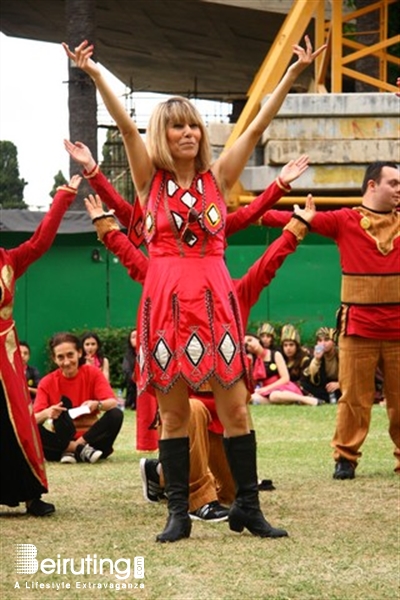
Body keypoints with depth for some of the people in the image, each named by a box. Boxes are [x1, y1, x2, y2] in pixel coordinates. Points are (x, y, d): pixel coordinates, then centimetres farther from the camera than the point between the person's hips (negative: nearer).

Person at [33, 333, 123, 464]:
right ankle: (82, 449, -28)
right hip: (63, 441, 0)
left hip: (90, 438, 0)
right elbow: (34, 419, -10)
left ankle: (71, 451, -25)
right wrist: (46, 413, -34)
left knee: (116, 415, -26)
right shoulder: (47, 382, -1)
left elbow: (113, 402, -13)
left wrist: (97, 404, -36)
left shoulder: (92, 373, -1)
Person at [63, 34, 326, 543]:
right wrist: (94, 76, -19)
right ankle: (177, 513, 9)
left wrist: (292, 74, -2)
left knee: (235, 408, 0)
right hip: (166, 299, -1)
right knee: (172, 412, 3)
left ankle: (247, 506, 9)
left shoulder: (217, 176, 9)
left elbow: (258, 126, 4)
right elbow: (126, 126, -7)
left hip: (215, 298, 1)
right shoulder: (150, 179, 5)